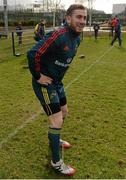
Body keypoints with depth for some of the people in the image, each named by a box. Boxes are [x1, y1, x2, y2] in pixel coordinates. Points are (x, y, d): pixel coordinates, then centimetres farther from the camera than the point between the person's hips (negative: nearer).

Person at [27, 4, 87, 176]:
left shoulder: (77, 38, 3)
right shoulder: (57, 36, -26)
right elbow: (32, 54, -31)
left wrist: (58, 73, 16)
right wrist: (38, 76, -22)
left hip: (57, 82, 9)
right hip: (44, 83, -9)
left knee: (63, 112, 21)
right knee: (56, 120, -7)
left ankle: (54, 140, 48)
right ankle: (56, 162, 11)